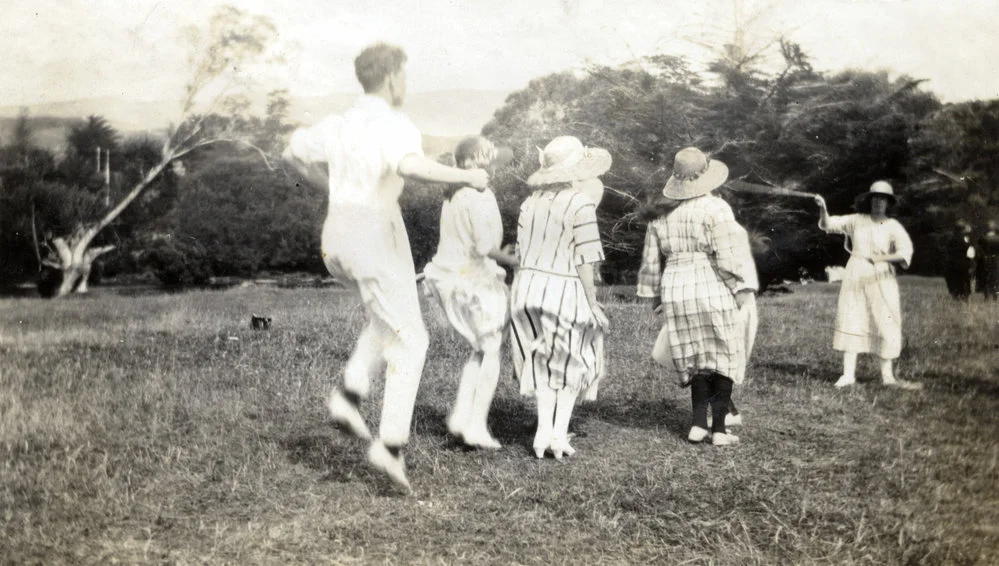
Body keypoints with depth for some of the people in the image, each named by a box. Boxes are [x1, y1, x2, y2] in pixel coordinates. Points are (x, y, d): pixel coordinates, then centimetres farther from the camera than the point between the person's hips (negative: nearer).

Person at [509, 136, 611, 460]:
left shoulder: (531, 202, 7)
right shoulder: (580, 204, -11)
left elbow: (522, 253, 9)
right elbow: (584, 261, -13)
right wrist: (592, 303, -7)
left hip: (529, 285, 5)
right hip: (565, 288, -5)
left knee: (543, 363, 17)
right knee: (571, 364, 13)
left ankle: (544, 432, 13)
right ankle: (559, 435, 11)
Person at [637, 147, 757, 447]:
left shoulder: (662, 217, 10)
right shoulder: (716, 209, -8)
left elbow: (651, 262, 14)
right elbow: (730, 256, -13)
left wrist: (656, 295, 24)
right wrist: (746, 291, -9)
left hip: (676, 295, 5)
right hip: (714, 293, -5)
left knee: (697, 360, 14)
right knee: (724, 359, 5)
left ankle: (698, 424, 6)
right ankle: (719, 429, 5)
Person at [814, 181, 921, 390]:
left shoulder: (893, 227, 0)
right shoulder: (857, 221, 6)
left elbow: (905, 253, -10)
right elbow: (827, 224, 6)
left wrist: (881, 258, -24)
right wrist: (823, 208, -13)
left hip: (881, 279, -1)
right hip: (856, 277, 1)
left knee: (886, 325, 1)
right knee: (851, 323, -1)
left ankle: (887, 375, 10)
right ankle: (848, 374, 1)